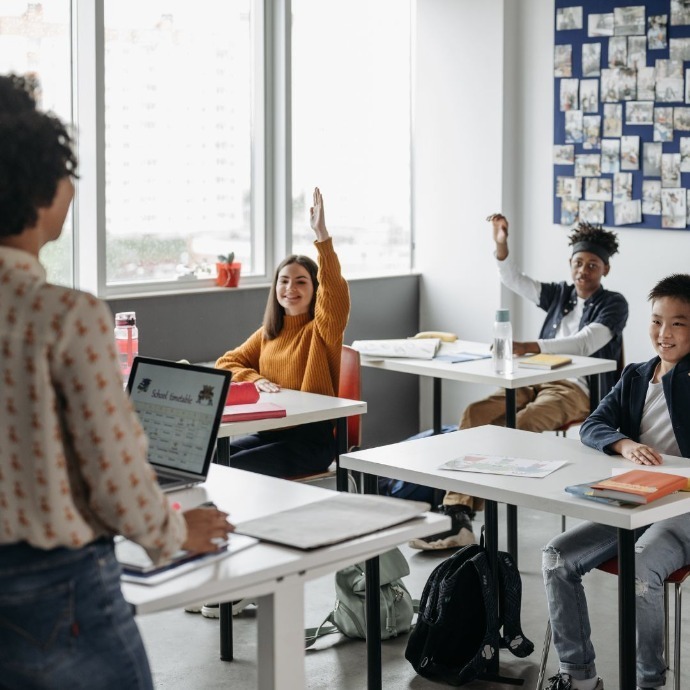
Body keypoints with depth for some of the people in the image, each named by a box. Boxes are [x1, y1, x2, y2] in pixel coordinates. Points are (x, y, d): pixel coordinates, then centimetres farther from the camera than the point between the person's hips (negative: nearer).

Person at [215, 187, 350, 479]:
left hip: (311, 438, -6)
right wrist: (255, 379, -6)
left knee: (233, 468, -24)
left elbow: (336, 291, -22)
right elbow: (227, 363, 16)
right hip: (268, 431, 6)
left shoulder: (322, 330, -3)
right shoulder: (267, 334, 16)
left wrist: (322, 235, -31)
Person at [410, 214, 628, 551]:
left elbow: (586, 342, -17)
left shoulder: (613, 304, 1)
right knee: (475, 413, -23)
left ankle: (463, 513, -28)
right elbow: (514, 281, 13)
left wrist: (530, 347, -32)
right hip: (539, 381, 6)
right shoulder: (559, 295, 21)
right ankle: (456, 509, -33)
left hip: (578, 389, -6)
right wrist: (501, 246, -8)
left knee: (517, 427, -34)